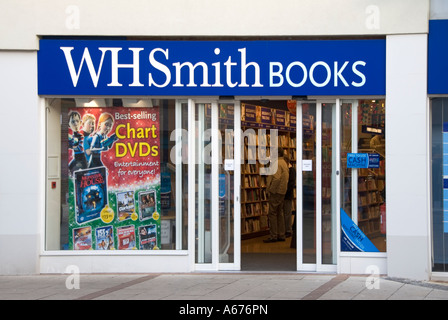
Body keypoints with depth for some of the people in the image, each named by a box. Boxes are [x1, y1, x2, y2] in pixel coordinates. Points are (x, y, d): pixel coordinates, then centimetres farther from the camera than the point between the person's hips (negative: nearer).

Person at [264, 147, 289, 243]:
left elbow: (276, 178, -23)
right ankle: (281, 235, 15)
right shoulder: (284, 163, 17)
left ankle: (273, 236, -7)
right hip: (282, 192, 10)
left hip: (276, 192, -10)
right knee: (279, 213, 13)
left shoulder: (276, 163, -14)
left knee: (272, 214, -7)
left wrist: (270, 190, -16)